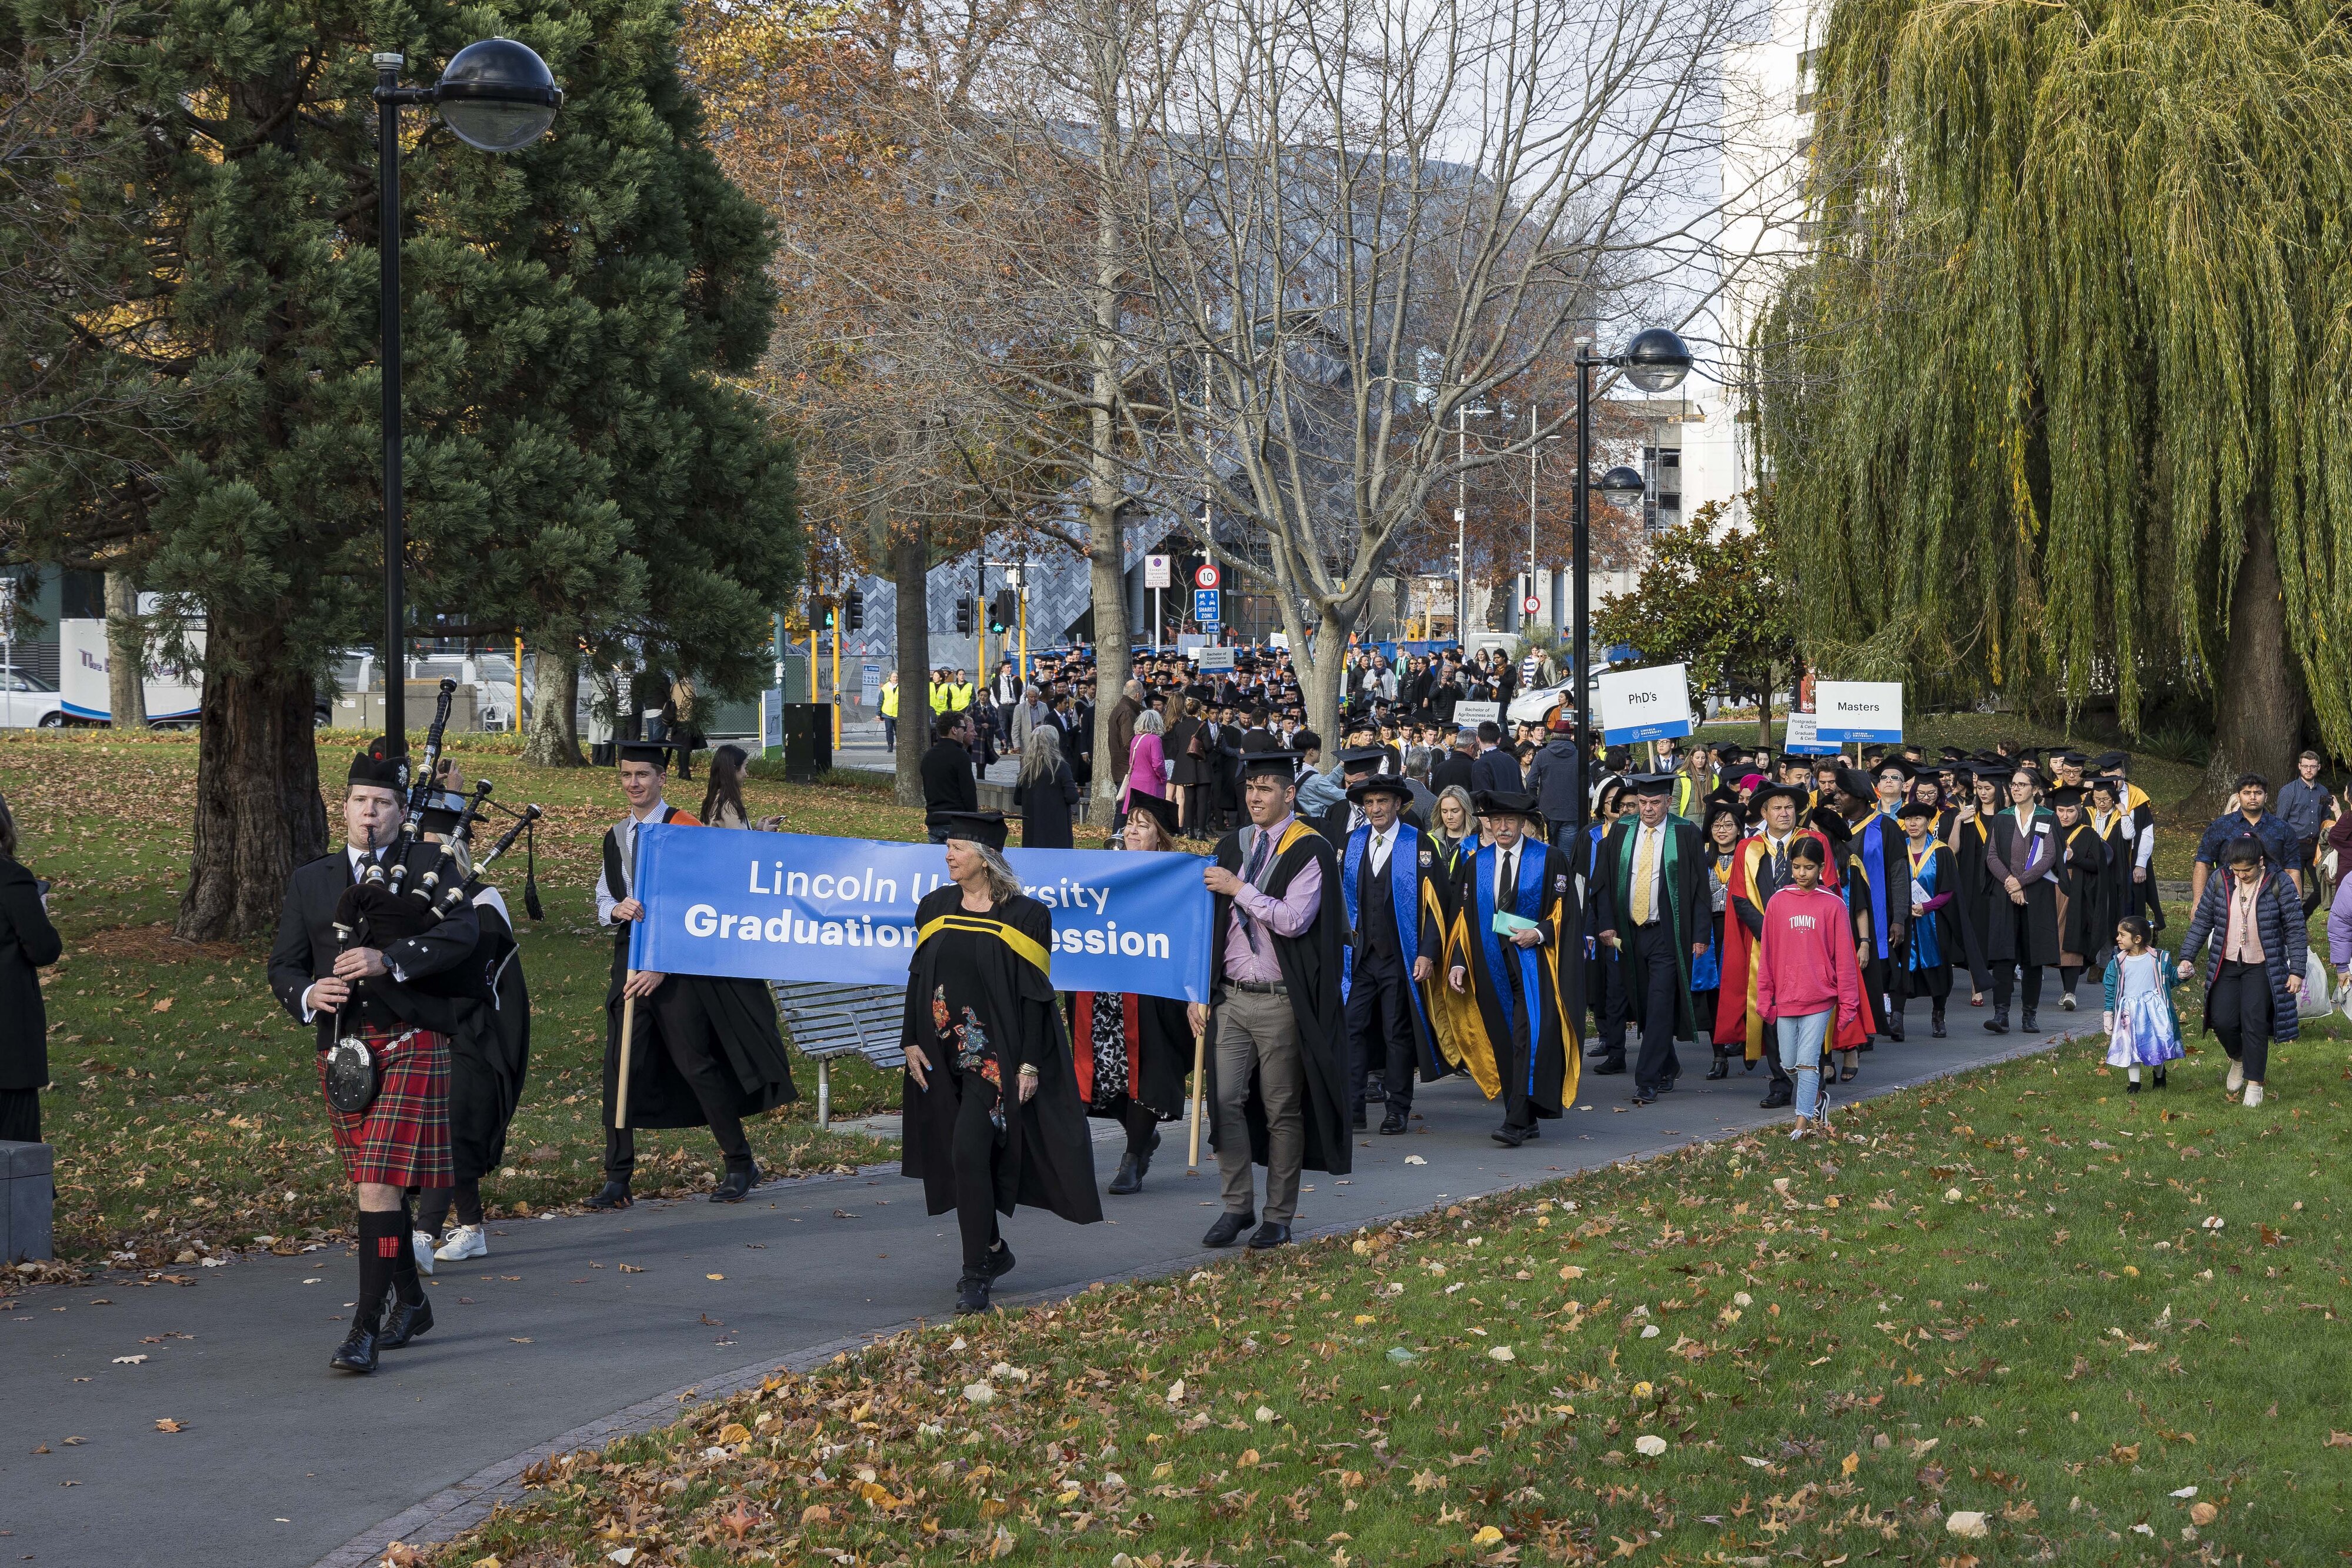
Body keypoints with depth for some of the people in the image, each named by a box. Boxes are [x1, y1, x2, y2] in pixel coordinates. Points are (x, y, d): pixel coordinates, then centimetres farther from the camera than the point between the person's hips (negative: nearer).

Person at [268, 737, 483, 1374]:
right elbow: (283, 965, 11)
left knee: (380, 1184, -13)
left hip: (410, 1048, -5)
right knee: (375, 1183, 16)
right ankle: (411, 1301, 35)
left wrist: (389, 958, -26)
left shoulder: (429, 866, 2)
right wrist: (308, 994, -11)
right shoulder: (310, 880, 14)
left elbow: (463, 932, -15)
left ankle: (365, 1330, -14)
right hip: (340, 1052, 5)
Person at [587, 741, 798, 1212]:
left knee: (695, 1063, -5)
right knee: (622, 1065, -1)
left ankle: (741, 1166, 8)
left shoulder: (684, 828, -7)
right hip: (630, 957, 6)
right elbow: (602, 900, 17)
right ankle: (617, 1179, 3)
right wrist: (617, 909, -10)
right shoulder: (616, 837, 13)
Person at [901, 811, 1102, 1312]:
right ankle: (994, 1251, 30)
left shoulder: (1023, 916, -8)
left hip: (997, 1053, -5)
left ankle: (977, 1272, -8)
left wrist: (1030, 1064, -13)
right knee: (963, 1157, 11)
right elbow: (919, 977, 11)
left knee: (970, 1153, -15)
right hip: (943, 1054, 5)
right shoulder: (935, 908, 6)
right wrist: (911, 1042, 3)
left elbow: (1034, 995, -9)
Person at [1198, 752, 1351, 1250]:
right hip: (1231, 997, 5)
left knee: (1283, 1111, 2)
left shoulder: (1310, 851, -6)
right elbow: (1215, 921, 15)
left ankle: (1278, 1218, 11)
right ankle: (1237, 1206, 11)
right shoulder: (1231, 846, 12)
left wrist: (1239, 889, -15)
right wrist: (1202, 989, 10)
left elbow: (1294, 919, -19)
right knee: (1226, 1100, -1)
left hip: (1281, 1002, -5)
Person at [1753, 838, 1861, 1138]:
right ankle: (1817, 1098, 34)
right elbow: (1767, 954, 6)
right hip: (1785, 998, 3)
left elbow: (1844, 957, -2)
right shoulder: (1778, 902, 2)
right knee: (1789, 1064, 9)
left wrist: (1848, 1002, -3)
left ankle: (1803, 1120, -2)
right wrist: (1765, 997, 4)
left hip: (1820, 997, -3)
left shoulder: (1833, 905, -4)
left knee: (1808, 1061, -8)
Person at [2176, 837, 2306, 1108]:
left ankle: (2255, 1083, 3)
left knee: (2254, 1024, -9)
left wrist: (2297, 971, -9)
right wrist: (2187, 957, -3)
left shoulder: (2280, 884, -10)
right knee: (2223, 1020, -3)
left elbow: (2295, 929, -6)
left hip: (2262, 968, -3)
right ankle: (2239, 1060, 29)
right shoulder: (2220, 882, -3)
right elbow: (2202, 922, 4)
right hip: (2226, 965, 3)